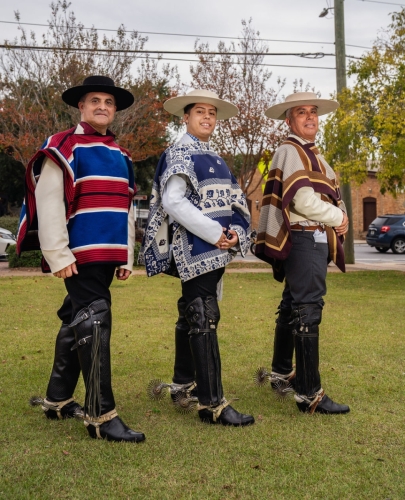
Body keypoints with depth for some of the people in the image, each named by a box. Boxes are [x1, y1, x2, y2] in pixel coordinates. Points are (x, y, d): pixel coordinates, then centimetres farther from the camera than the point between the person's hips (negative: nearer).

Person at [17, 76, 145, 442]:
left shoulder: (121, 156, 18)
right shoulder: (63, 147, -4)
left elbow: (126, 208, 19)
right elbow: (48, 204, -12)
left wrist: (127, 257, 15)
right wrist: (58, 256, -17)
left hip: (107, 256, 8)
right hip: (80, 256, -7)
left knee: (75, 323, 15)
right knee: (93, 325, -10)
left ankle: (57, 400, 28)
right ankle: (101, 415, -2)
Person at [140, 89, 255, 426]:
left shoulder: (215, 158, 19)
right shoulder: (179, 154, -6)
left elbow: (231, 201, 16)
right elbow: (173, 201, -19)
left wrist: (235, 231, -4)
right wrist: (215, 233, -20)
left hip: (216, 250, 9)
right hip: (195, 250, -9)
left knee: (192, 317, 16)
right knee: (204, 321, -10)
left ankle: (184, 384, 28)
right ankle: (212, 404, -7)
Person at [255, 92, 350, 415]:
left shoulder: (311, 154, 22)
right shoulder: (290, 151, -9)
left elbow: (329, 197, 21)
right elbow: (304, 201, -19)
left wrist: (340, 217, 2)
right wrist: (338, 218, -6)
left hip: (315, 239, 10)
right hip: (304, 239, -10)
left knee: (292, 308, 17)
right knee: (307, 312, -11)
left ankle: (282, 374, 31)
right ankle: (309, 394, -8)